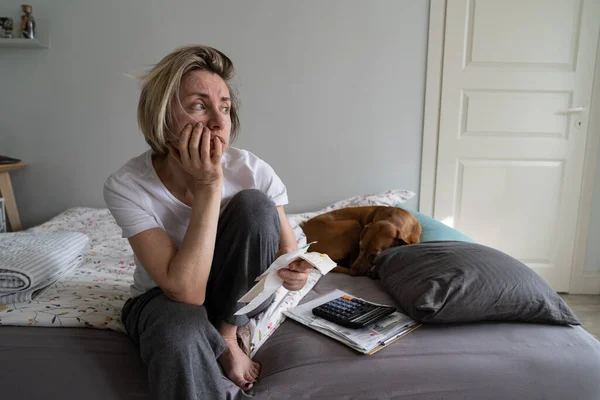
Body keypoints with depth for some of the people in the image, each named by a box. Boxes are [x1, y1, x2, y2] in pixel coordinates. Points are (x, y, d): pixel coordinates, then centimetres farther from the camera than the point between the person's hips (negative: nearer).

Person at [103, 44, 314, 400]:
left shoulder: (253, 171, -20)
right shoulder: (126, 186, -24)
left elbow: (287, 248, -10)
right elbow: (185, 291, -31)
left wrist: (293, 270, -35)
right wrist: (208, 185, -35)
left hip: (237, 298, 5)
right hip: (164, 300, -4)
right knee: (181, 330, -39)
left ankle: (227, 335, -8)